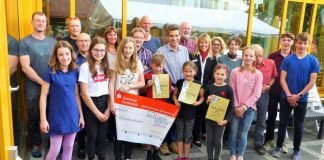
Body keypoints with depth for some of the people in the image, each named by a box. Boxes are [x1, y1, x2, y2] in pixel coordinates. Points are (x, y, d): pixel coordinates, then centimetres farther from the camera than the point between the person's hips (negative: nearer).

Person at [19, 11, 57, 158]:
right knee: (34, 118, 10)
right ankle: (36, 144, 28)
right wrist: (42, 82, -15)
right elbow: (25, 67, -12)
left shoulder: (53, 41, 7)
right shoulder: (25, 42, -5)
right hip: (34, 89, -3)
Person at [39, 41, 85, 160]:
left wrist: (81, 115, 8)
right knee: (55, 150, 3)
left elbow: (76, 95, 8)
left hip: (72, 116, 4)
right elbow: (43, 96, -9)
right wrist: (43, 119, -11)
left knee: (68, 148, 14)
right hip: (57, 116, -4)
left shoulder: (75, 72, 2)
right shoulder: (50, 72, -10)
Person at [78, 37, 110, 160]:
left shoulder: (107, 66, 4)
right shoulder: (85, 67, -10)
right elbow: (84, 93, -11)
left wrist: (108, 108, -3)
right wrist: (97, 112, -9)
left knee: (102, 135, 12)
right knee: (92, 136, 7)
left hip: (105, 103, 4)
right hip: (90, 104, -4)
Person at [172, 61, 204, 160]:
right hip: (180, 111, 1)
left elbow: (202, 97, 2)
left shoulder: (198, 84, -6)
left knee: (188, 135, 9)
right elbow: (174, 95, 8)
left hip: (190, 113, -1)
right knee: (179, 134, 9)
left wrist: (198, 103, -17)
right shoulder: (179, 82, -2)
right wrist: (176, 101, -11)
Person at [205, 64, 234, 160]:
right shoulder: (209, 87, -1)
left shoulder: (228, 89, -9)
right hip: (209, 118, 3)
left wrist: (226, 119, -16)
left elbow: (231, 107, -7)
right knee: (209, 140, 13)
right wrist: (207, 101, -14)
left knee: (218, 141, 11)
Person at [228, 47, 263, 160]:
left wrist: (244, 107, -11)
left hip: (249, 108, 0)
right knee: (233, 132, 4)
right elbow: (232, 91, -2)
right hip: (236, 108, 0)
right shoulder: (235, 72, -2)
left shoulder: (258, 74, -2)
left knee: (243, 134, 7)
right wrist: (236, 107, -8)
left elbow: (256, 94, -5)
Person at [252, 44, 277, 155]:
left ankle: (259, 144, 32)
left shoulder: (271, 63, -7)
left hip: (264, 95, 3)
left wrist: (269, 85, -7)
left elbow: (273, 77, 9)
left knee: (261, 121, 15)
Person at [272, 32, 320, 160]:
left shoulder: (313, 61, -3)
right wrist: (289, 95, -13)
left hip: (302, 99, 0)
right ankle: (278, 146, 23)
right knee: (283, 123, 8)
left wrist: (298, 95, -12)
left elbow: (312, 82, -5)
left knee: (298, 125, 11)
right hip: (286, 98, 0)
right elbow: (282, 79, -4)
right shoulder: (288, 59, -2)